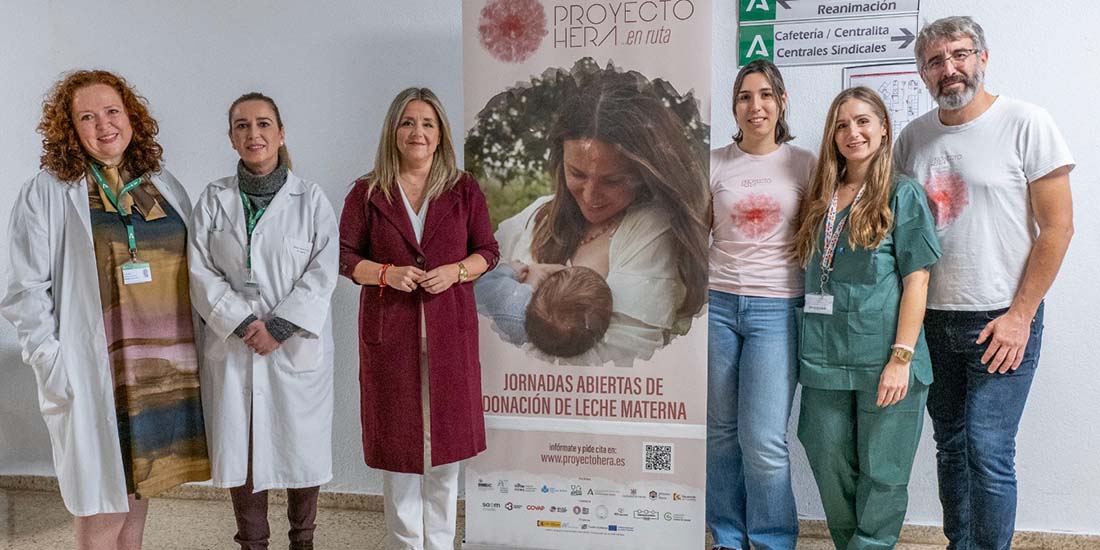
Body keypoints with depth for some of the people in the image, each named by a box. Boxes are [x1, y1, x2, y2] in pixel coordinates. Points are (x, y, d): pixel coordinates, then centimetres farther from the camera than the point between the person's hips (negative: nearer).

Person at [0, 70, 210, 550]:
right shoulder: (45, 194, -3)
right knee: (102, 511, 2)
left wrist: (193, 345, 6)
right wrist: (54, 367, -12)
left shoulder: (164, 187, 10)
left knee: (139, 488, 15)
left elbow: (193, 270, 13)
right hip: (94, 375, -4)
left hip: (163, 370, 4)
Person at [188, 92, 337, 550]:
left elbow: (323, 272, -6)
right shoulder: (214, 198, 5)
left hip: (297, 345, -1)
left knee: (301, 444, 6)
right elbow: (200, 271, 1)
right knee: (239, 448, 8)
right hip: (232, 345, 2)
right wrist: (242, 323, -11)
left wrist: (279, 328, -13)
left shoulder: (311, 198, 0)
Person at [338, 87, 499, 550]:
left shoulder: (464, 189, 4)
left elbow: (487, 251, 6)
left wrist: (455, 271, -13)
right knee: (397, 439, 7)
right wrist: (386, 273, -14)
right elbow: (345, 255, 3)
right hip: (389, 330, 0)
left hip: (449, 329, 1)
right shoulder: (367, 192, 2)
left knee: (446, 437, 8)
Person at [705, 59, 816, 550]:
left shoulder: (804, 164, 4)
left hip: (776, 307, -2)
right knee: (720, 432, 9)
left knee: (763, 442, -6)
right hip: (717, 302, 2)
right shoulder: (715, 164, 6)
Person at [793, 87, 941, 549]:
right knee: (830, 468, 12)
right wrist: (808, 346, 8)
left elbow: (916, 280, -6)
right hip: (825, 358, 5)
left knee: (881, 473, 5)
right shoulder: (822, 198, 13)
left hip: (882, 359, -4)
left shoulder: (903, 194, -1)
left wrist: (901, 358, -13)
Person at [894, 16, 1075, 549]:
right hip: (932, 319, 5)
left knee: (988, 454, -6)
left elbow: (1057, 227, -7)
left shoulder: (1025, 123, -6)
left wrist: (1019, 315, -11)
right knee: (950, 446, 14)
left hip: (1002, 321, -4)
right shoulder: (913, 137, 7)